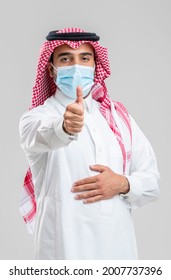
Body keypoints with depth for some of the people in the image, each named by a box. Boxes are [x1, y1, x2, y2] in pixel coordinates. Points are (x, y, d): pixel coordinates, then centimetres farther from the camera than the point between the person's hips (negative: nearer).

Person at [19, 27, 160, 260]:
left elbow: (152, 180, 7)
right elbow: (44, 134, -29)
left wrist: (123, 184, -11)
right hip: (63, 250, -4)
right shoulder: (37, 118, -4)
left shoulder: (118, 115, 8)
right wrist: (65, 127, -49)